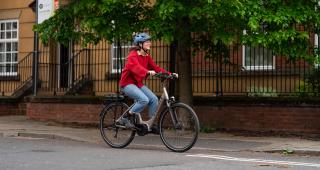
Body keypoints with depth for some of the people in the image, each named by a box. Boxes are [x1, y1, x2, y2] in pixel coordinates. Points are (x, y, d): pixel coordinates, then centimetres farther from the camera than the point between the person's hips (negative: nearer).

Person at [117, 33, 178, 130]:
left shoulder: (147, 56, 8)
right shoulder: (133, 55, -16)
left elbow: (155, 67, 2)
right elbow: (136, 67, -35)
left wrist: (169, 74, -12)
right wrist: (148, 72, -53)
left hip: (138, 83, 8)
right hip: (128, 83, -8)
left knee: (154, 99, -10)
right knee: (144, 100, -27)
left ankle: (151, 124, 2)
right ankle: (125, 118, -12)